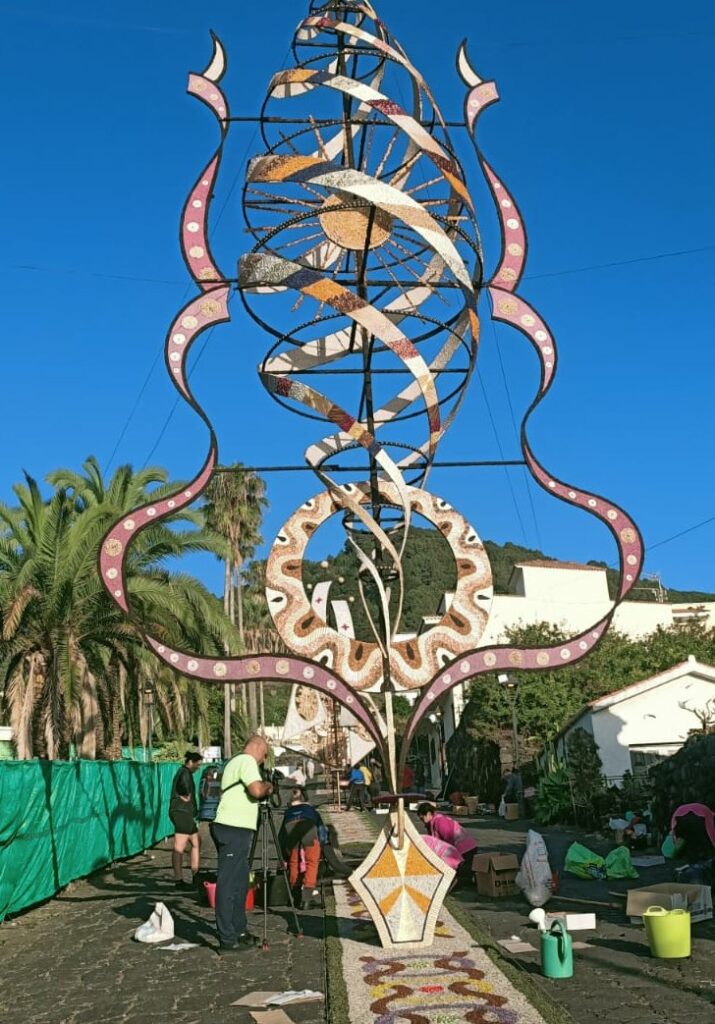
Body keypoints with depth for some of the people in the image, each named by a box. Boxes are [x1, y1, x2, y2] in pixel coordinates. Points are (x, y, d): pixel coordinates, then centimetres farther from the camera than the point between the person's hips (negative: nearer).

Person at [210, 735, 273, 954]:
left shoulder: (235, 762, 22)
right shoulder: (247, 761, -8)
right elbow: (256, 790, -20)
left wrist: (263, 790, 17)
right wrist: (267, 786, -1)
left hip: (235, 829, 10)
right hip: (234, 829, -10)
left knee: (239, 882, 16)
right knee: (228, 883, -6)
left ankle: (239, 931, 23)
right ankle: (227, 939, -3)